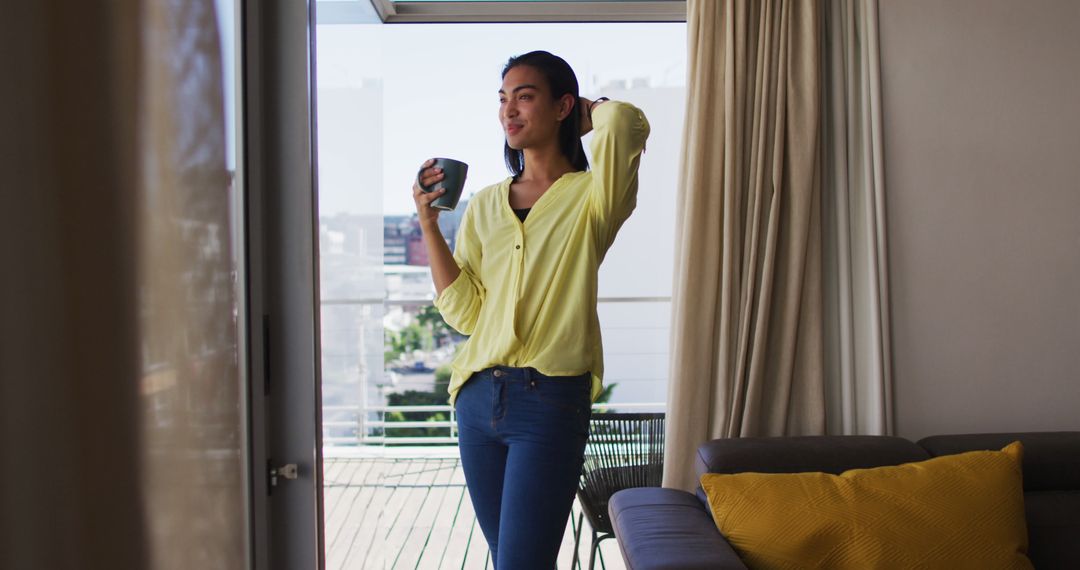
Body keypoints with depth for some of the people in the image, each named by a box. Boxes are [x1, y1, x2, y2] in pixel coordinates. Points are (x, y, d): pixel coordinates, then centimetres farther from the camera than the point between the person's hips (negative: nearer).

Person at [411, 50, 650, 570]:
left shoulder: (589, 198, -3)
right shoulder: (485, 205, 12)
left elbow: (625, 121, -24)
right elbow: (463, 312, 6)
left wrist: (586, 111, 0)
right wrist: (429, 223, -2)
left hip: (551, 401, -5)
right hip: (479, 398, 6)